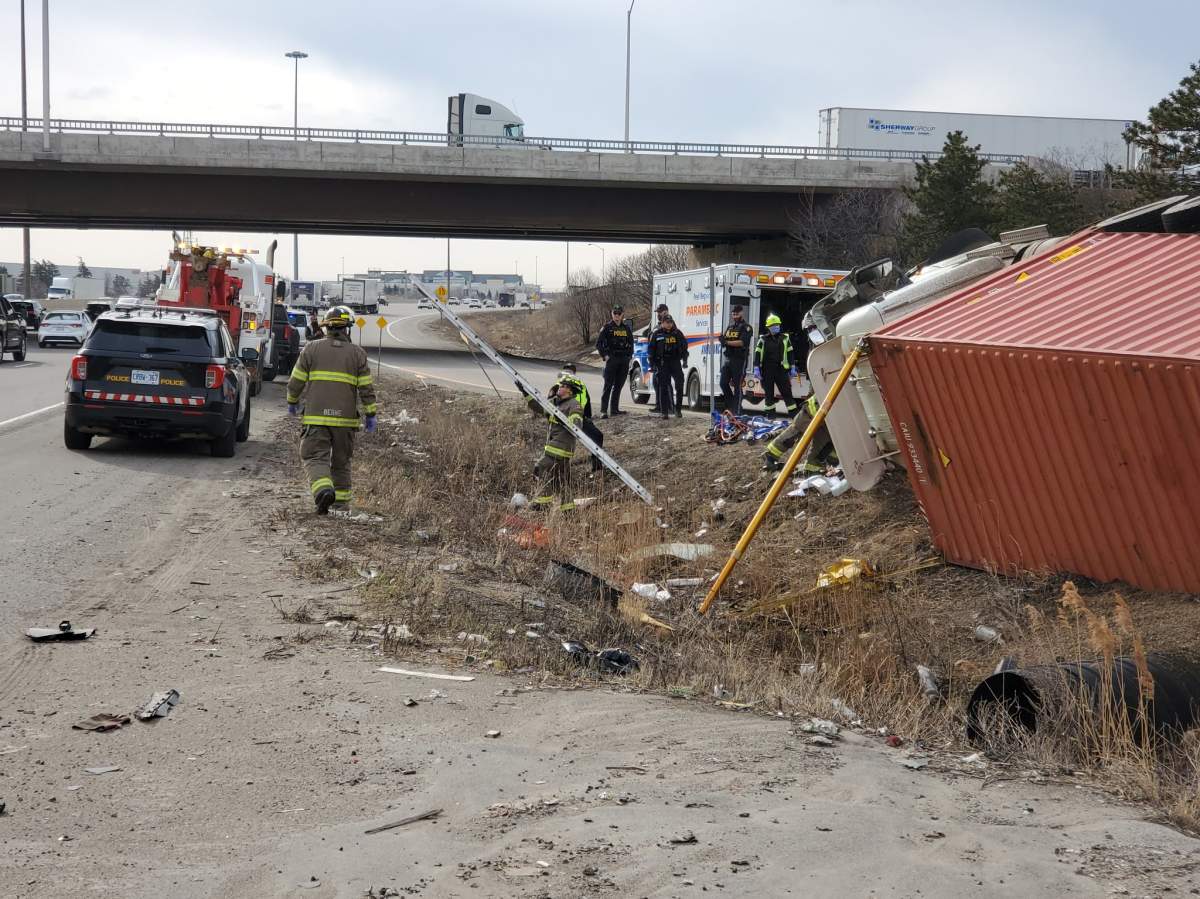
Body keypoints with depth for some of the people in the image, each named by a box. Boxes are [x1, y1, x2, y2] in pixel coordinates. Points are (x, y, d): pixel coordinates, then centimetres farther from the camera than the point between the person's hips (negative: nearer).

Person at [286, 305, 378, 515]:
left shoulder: (312, 349, 2)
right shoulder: (357, 354, 3)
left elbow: (296, 382, 5)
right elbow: (367, 388, 0)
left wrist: (292, 402, 21)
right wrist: (371, 414, 7)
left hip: (316, 417, -1)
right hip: (345, 418, 2)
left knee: (315, 458, -2)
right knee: (341, 461, 15)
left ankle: (323, 489, -28)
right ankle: (341, 501, 21)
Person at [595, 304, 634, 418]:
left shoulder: (626, 328, 12)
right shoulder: (607, 327, -1)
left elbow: (631, 343, 22)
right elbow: (598, 343, -2)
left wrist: (630, 355, 10)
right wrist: (604, 356, -9)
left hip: (624, 361, 5)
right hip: (611, 359, -5)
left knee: (619, 386, 8)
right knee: (608, 385, -9)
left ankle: (614, 409, 14)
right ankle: (603, 410, -12)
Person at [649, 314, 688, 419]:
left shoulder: (677, 333, 8)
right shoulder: (656, 334, 2)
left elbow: (684, 346, 13)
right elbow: (651, 350, 3)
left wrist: (684, 359, 3)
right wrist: (652, 364, -2)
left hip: (675, 361, 2)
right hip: (662, 363, -1)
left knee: (680, 383, -8)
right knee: (663, 386, -1)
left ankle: (678, 409, 4)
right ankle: (664, 411, 4)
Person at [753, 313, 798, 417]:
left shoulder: (785, 338, 9)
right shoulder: (763, 340, 5)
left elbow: (790, 353, 12)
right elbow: (757, 354, 1)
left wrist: (793, 368, 7)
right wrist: (756, 368, -8)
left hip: (781, 369, 0)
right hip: (767, 371, 0)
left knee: (786, 391, -4)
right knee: (769, 393, 5)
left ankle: (793, 413, -5)